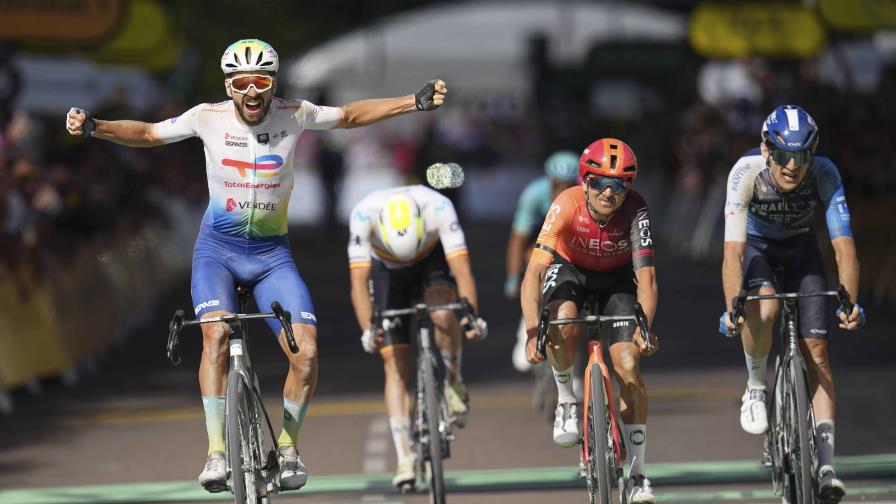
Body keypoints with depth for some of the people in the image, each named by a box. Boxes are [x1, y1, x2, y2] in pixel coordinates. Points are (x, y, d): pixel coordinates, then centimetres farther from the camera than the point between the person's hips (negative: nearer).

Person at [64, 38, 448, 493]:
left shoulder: (293, 116, -9)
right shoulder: (209, 118, -10)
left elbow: (350, 115, 4)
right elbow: (148, 134, -3)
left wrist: (414, 102, -4)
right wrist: (94, 127, -19)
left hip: (272, 254, 1)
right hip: (218, 249, -1)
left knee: (307, 353, -14)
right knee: (216, 336, -27)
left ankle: (287, 445, 11)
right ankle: (216, 452, -22)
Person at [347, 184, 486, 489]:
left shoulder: (438, 208, -37)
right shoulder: (364, 214, -37)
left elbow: (461, 268, -40)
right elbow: (358, 281, -39)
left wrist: (472, 316, -52)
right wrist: (368, 331, -51)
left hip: (433, 261, 0)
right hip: (387, 271, 1)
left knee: (442, 313, -35)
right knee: (396, 368, -10)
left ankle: (453, 382, -9)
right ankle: (404, 459, -8)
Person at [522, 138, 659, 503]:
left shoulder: (635, 210, -31)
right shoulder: (566, 206, -34)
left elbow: (646, 277, -36)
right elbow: (533, 274, -38)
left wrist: (644, 327, -53)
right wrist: (533, 332, -50)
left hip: (617, 277, 1)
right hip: (569, 269, 0)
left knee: (628, 366, -14)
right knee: (562, 324, -34)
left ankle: (637, 475, -4)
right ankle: (565, 398, -4)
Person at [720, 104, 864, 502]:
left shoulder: (824, 174, -31)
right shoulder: (746, 172, -34)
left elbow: (843, 245, -35)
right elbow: (733, 250, -39)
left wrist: (850, 302, -50)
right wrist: (732, 308, -52)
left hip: (800, 247, 1)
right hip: (756, 245, -1)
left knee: (816, 349, -10)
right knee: (764, 309, -34)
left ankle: (826, 465, -10)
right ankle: (755, 389, -5)